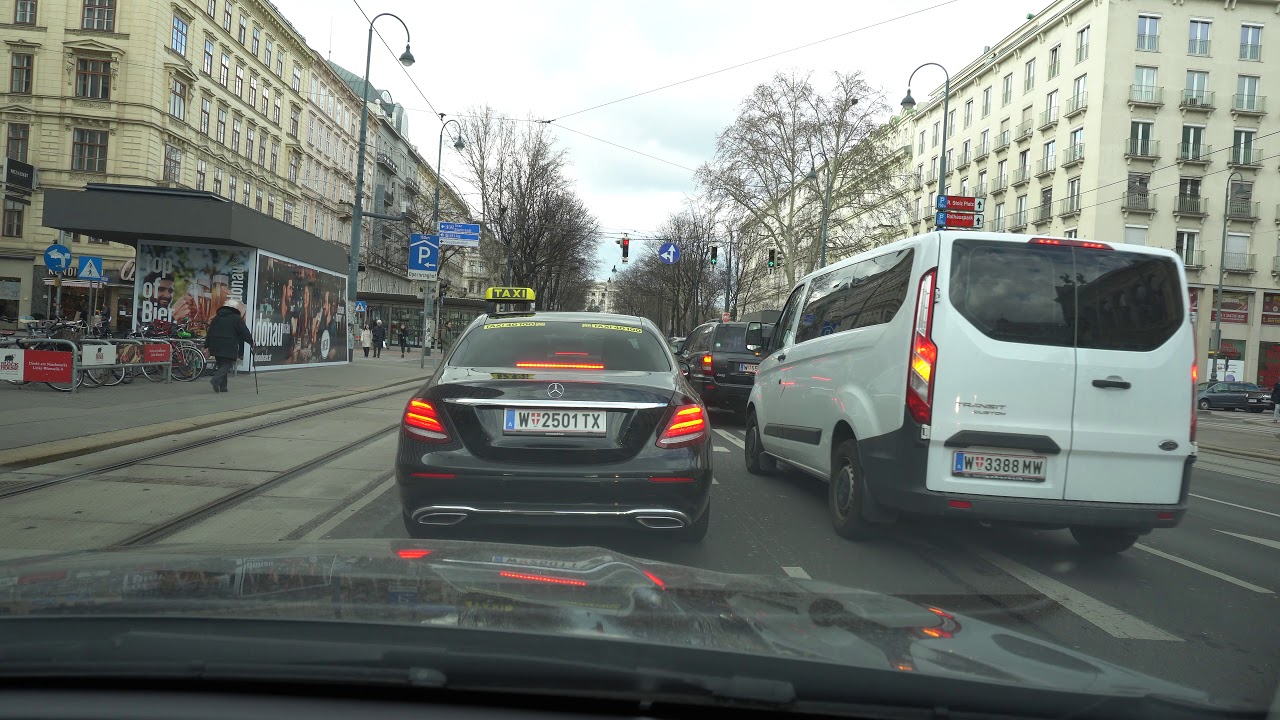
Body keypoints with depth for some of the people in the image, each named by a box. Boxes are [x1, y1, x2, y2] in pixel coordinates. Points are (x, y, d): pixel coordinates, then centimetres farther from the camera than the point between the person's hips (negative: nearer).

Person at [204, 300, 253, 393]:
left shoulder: (217, 317, 16)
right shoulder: (236, 318, -2)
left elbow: (209, 332, 15)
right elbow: (245, 332, -1)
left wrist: (207, 346, 17)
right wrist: (251, 342, 13)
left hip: (216, 346, 6)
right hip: (229, 347, -6)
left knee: (221, 365, 13)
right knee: (227, 365, -2)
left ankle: (222, 387, 10)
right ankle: (216, 380, -24)